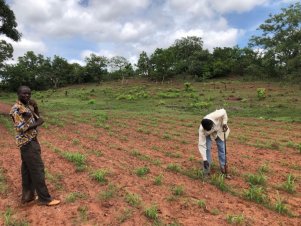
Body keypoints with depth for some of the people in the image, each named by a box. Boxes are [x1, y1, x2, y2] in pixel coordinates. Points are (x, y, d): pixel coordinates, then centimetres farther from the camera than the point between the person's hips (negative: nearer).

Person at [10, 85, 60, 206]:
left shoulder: (28, 106, 10)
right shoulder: (16, 109, -17)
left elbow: (38, 119, 12)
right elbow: (21, 128, -23)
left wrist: (35, 108, 0)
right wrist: (37, 124, -15)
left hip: (31, 141, 9)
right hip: (27, 143, -9)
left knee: (27, 169, 15)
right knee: (37, 169, -5)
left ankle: (27, 195, 27)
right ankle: (44, 198, 4)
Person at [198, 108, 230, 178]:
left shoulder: (215, 116, -44)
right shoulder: (201, 130, -40)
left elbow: (223, 112, -20)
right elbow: (201, 145, -36)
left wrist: (224, 123, -28)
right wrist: (204, 160, -39)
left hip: (219, 131, 2)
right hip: (208, 135, -1)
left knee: (222, 149, 4)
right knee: (207, 149, -13)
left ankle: (223, 168, 19)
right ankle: (207, 171, 1)